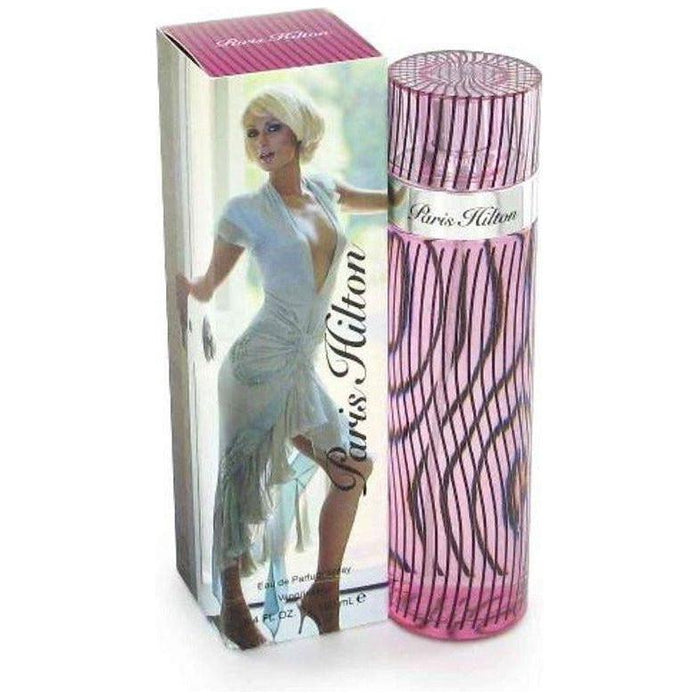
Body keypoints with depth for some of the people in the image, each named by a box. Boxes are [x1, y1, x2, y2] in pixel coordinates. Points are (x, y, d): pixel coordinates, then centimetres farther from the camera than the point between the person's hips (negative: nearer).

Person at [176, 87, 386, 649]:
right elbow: (208, 286, 5)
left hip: (302, 371, 7)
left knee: (353, 471, 14)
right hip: (261, 364, -7)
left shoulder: (322, 191, 8)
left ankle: (324, 594, 27)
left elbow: (374, 201, 31)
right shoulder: (246, 212, -8)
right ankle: (232, 606, 19)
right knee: (241, 482, 2)